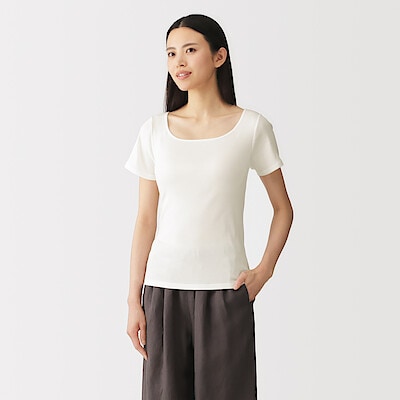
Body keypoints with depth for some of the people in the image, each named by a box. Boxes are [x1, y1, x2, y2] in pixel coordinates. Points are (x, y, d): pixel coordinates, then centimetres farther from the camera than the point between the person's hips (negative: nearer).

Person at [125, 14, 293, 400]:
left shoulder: (251, 127, -1)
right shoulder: (155, 130, 5)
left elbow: (283, 209, 7)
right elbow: (145, 221, 5)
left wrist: (263, 270, -5)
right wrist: (134, 300, 3)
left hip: (225, 289, -2)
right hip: (164, 286, 2)